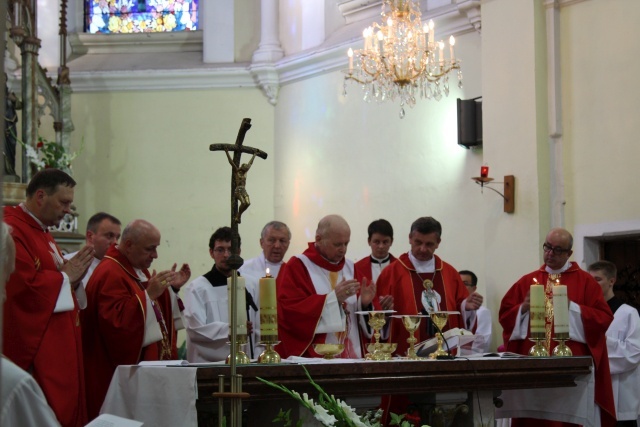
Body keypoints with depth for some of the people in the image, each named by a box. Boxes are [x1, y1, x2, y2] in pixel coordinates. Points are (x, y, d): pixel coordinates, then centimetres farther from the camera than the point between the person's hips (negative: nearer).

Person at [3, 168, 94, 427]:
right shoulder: (13, 230, -14)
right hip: (35, 350, -10)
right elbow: (27, 284, -24)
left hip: (59, 346, 10)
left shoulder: (43, 233, 19)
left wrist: (74, 277, 3)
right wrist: (65, 276, -8)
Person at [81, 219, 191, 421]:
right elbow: (116, 323, -27)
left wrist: (171, 287, 6)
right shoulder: (110, 275, -17)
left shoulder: (138, 270, 14)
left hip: (148, 365, 10)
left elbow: (156, 308, 23)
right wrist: (148, 293, -26)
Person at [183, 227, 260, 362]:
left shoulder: (248, 288, 14)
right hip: (208, 364, -4)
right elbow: (195, 329, -12)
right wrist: (232, 329, -18)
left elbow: (257, 332, 14)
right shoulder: (197, 288, -2)